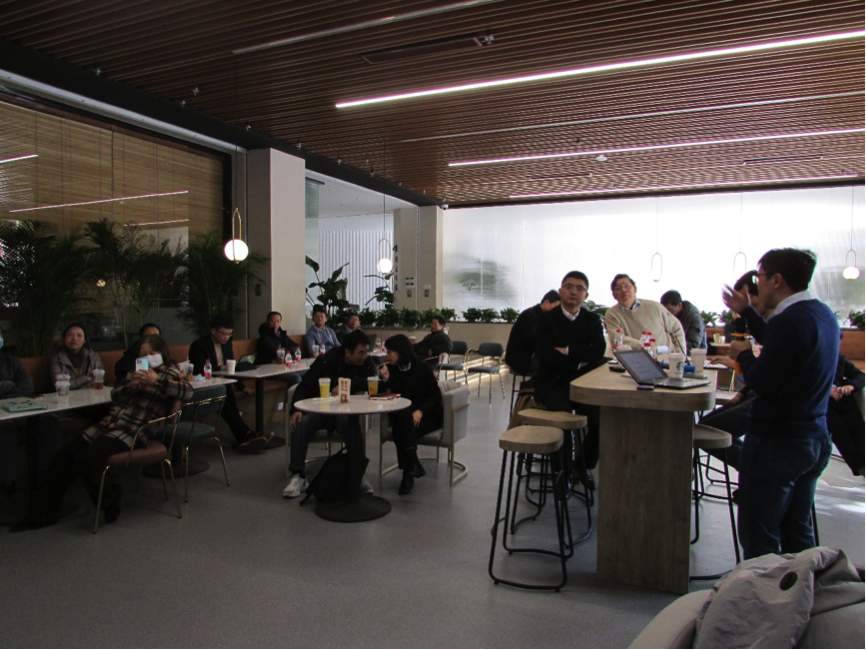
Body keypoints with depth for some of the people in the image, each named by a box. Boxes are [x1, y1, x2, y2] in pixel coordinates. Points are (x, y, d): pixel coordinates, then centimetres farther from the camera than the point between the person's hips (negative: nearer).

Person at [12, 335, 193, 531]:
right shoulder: (136, 372, 25)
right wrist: (130, 384, 0)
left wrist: (156, 380, -23)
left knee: (86, 459, -24)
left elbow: (188, 390, -17)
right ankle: (43, 513, 14)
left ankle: (111, 503, -2)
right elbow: (115, 394, 20)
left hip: (132, 432, -8)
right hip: (108, 425, 8)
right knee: (64, 457, 1)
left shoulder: (169, 373, 2)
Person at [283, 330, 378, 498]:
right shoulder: (326, 361, -6)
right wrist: (296, 409, -21)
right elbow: (304, 386, -6)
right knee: (301, 423, -29)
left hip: (346, 412, 0)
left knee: (351, 424, -34)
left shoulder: (366, 363, 0)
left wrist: (345, 387, -21)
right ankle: (298, 476, -17)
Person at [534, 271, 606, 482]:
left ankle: (585, 465, 7)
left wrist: (567, 351, -13)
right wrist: (578, 364, -9)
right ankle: (565, 471, -7)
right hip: (553, 383, -2)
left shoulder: (592, 320, 11)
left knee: (601, 417, -22)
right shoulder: (547, 319, 4)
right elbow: (547, 355, -10)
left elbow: (598, 352, -6)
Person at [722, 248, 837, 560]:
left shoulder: (788, 321, -22)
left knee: (759, 538, 2)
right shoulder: (823, 314, 8)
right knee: (798, 533, 20)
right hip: (815, 438, 9)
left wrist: (743, 354, -4)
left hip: (777, 442, -9)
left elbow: (762, 381, -22)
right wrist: (746, 312, 23)